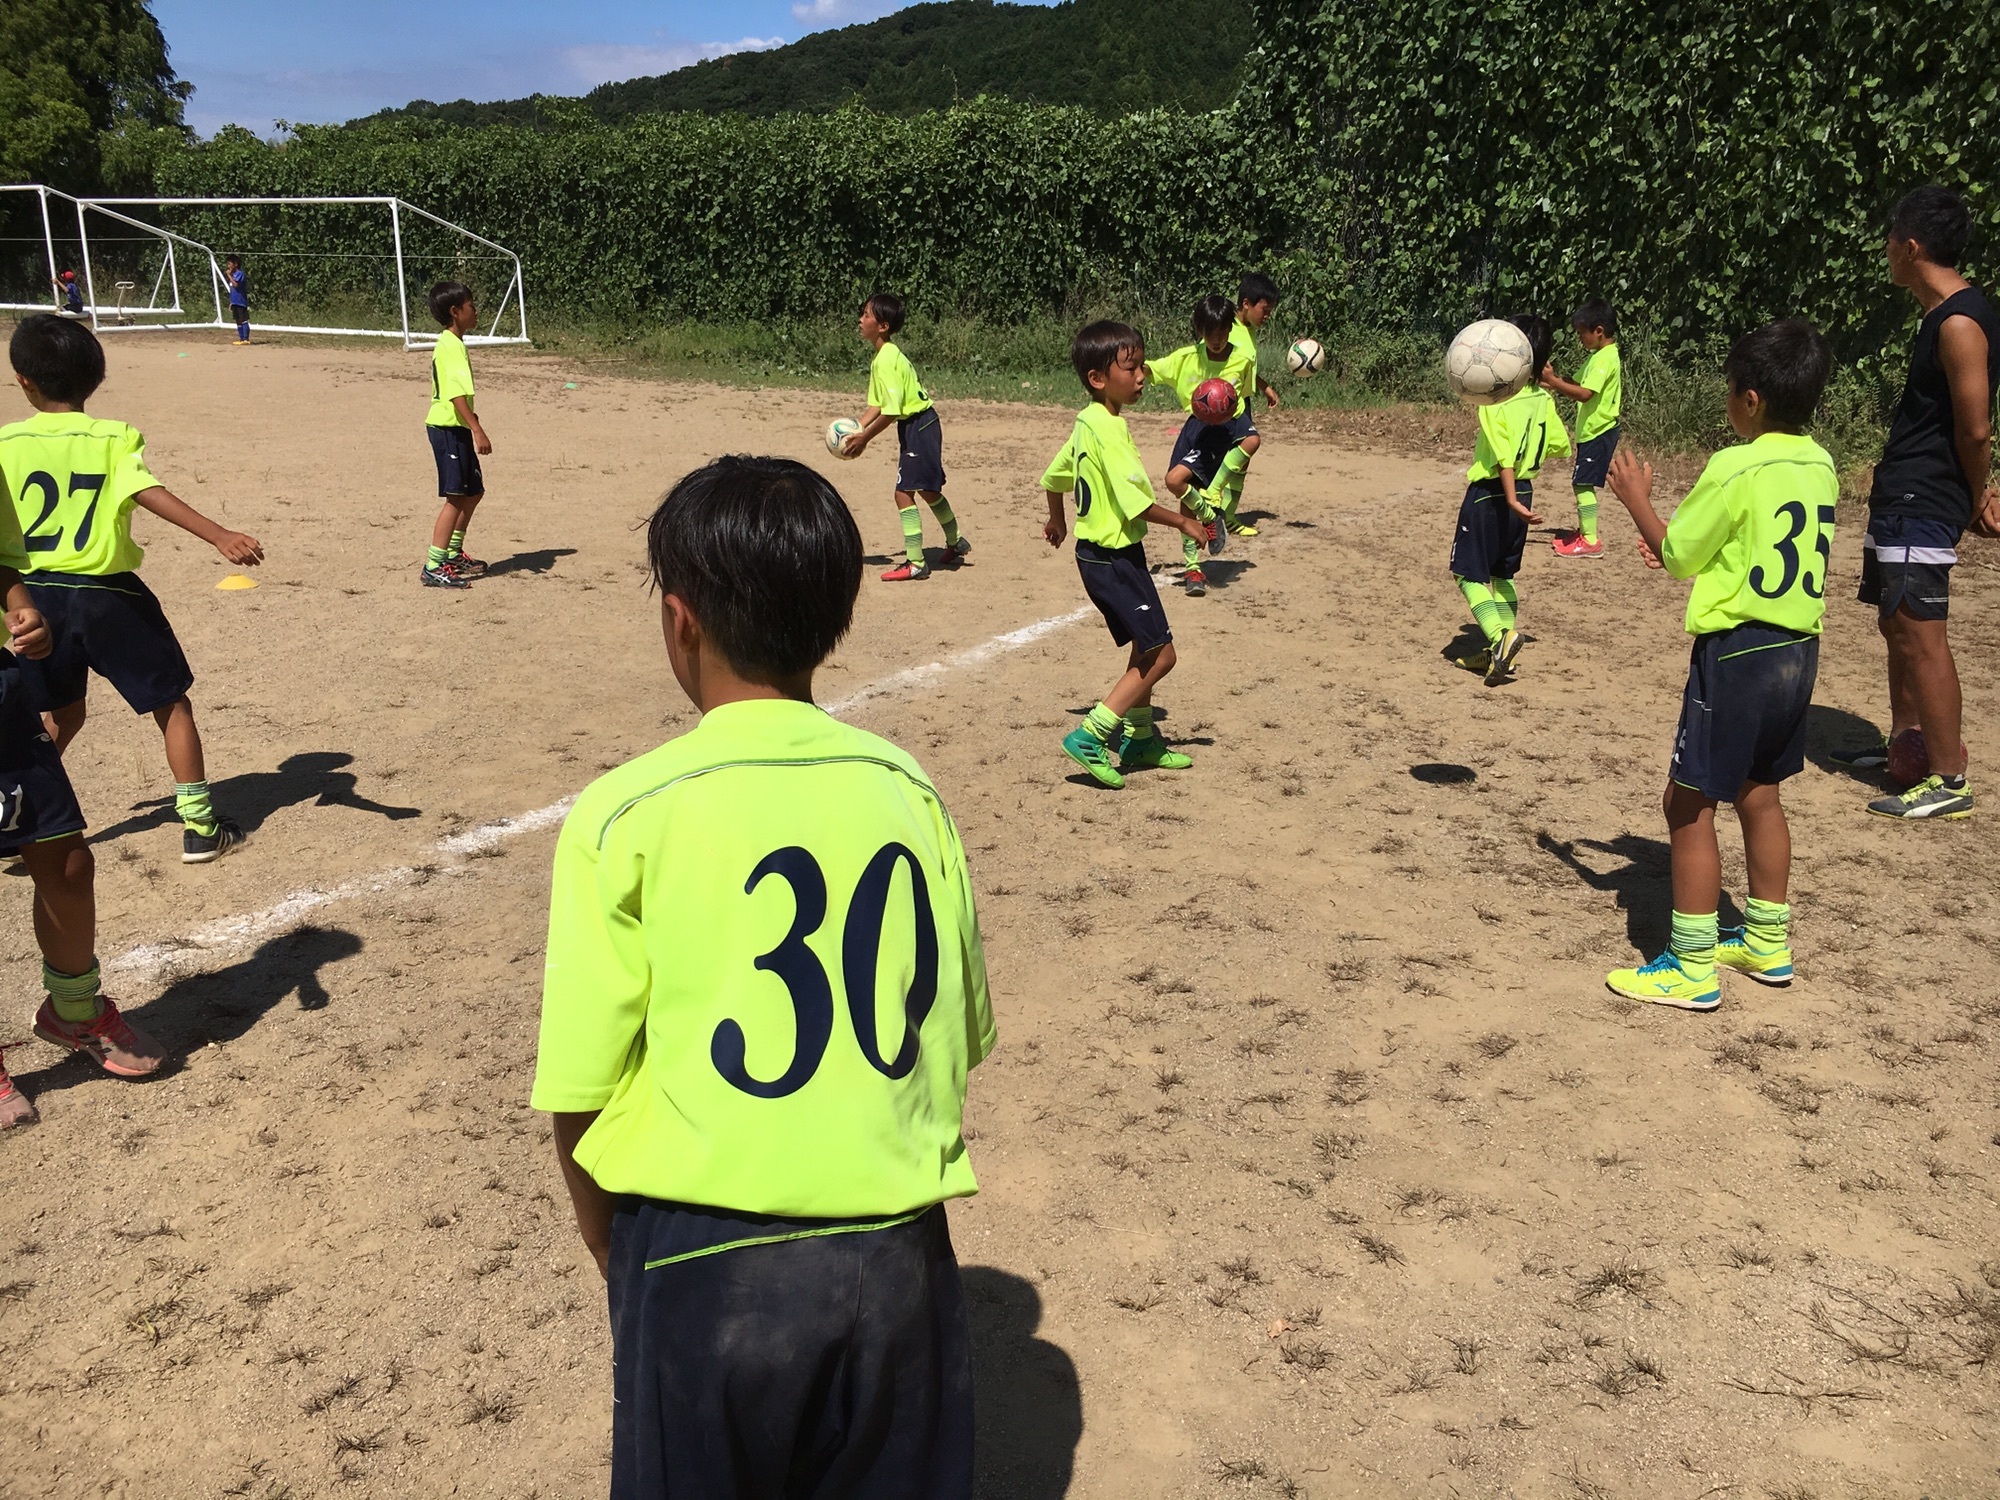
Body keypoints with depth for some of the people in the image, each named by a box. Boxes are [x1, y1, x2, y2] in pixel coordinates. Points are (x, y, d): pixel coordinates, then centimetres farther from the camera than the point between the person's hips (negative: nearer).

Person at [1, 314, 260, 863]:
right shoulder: (114, 438, -8)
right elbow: (150, 494, -25)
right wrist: (222, 537, -36)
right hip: (107, 596, -3)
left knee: (62, 714, 23)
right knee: (172, 705, 10)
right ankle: (200, 827, 10)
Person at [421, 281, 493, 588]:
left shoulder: (450, 343, 14)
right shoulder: (452, 347, -17)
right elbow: (457, 394, -26)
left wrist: (470, 422, 35)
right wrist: (478, 430, -31)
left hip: (454, 428, 10)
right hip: (448, 428, -10)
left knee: (473, 492, 19)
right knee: (456, 498, -9)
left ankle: (454, 554, 31)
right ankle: (434, 568, -8)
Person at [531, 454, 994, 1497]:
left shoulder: (627, 814, -11)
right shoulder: (908, 792, -1)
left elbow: (580, 1099, -7)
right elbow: (961, 1038, 6)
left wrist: (621, 1264, 10)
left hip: (706, 1266, -3)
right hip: (900, 1259, 3)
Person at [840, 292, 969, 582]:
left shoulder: (887, 360, -22)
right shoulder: (882, 357, 9)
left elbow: (890, 412, -25)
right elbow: (877, 405, 11)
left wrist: (864, 438, -17)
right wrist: (856, 430, -1)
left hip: (918, 426, -10)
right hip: (917, 426, 10)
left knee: (905, 493, -10)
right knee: (928, 490, 23)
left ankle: (915, 564, -7)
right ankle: (955, 544, 40)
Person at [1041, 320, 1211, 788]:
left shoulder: (1086, 423, 8)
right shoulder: (1108, 428, -21)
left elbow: (1055, 475, 20)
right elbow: (1136, 501, -25)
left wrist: (1057, 522, 36)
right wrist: (1183, 522, -12)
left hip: (1100, 553, 10)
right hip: (1113, 557, -10)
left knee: (1146, 649, 19)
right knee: (1160, 653, -7)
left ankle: (1140, 739, 30)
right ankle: (1090, 737, -6)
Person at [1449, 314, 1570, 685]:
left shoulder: (1496, 401, -18)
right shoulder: (1543, 400, 1)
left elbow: (1505, 458, -26)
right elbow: (1560, 446, 9)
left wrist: (1511, 500, -31)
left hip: (1490, 494, -7)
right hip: (1523, 491, 7)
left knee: (1468, 573, 1)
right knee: (1501, 574, 18)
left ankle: (1500, 636, -17)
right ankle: (1499, 652, 18)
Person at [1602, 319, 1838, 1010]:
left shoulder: (1735, 469, -17)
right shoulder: (1820, 466, 7)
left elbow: (1675, 553, -7)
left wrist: (1637, 498, 7)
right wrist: (1686, 548, 19)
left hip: (1737, 651, -8)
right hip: (1797, 648, 9)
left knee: (1688, 800, 0)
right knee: (1757, 792, 20)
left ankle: (1691, 966, 4)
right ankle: (1767, 940, 32)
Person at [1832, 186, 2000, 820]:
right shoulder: (1942, 315, 14)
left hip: (1922, 505, -10)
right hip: (1901, 496, 10)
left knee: (1919, 635, -9)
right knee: (1897, 625, 17)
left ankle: (1949, 781, -5)